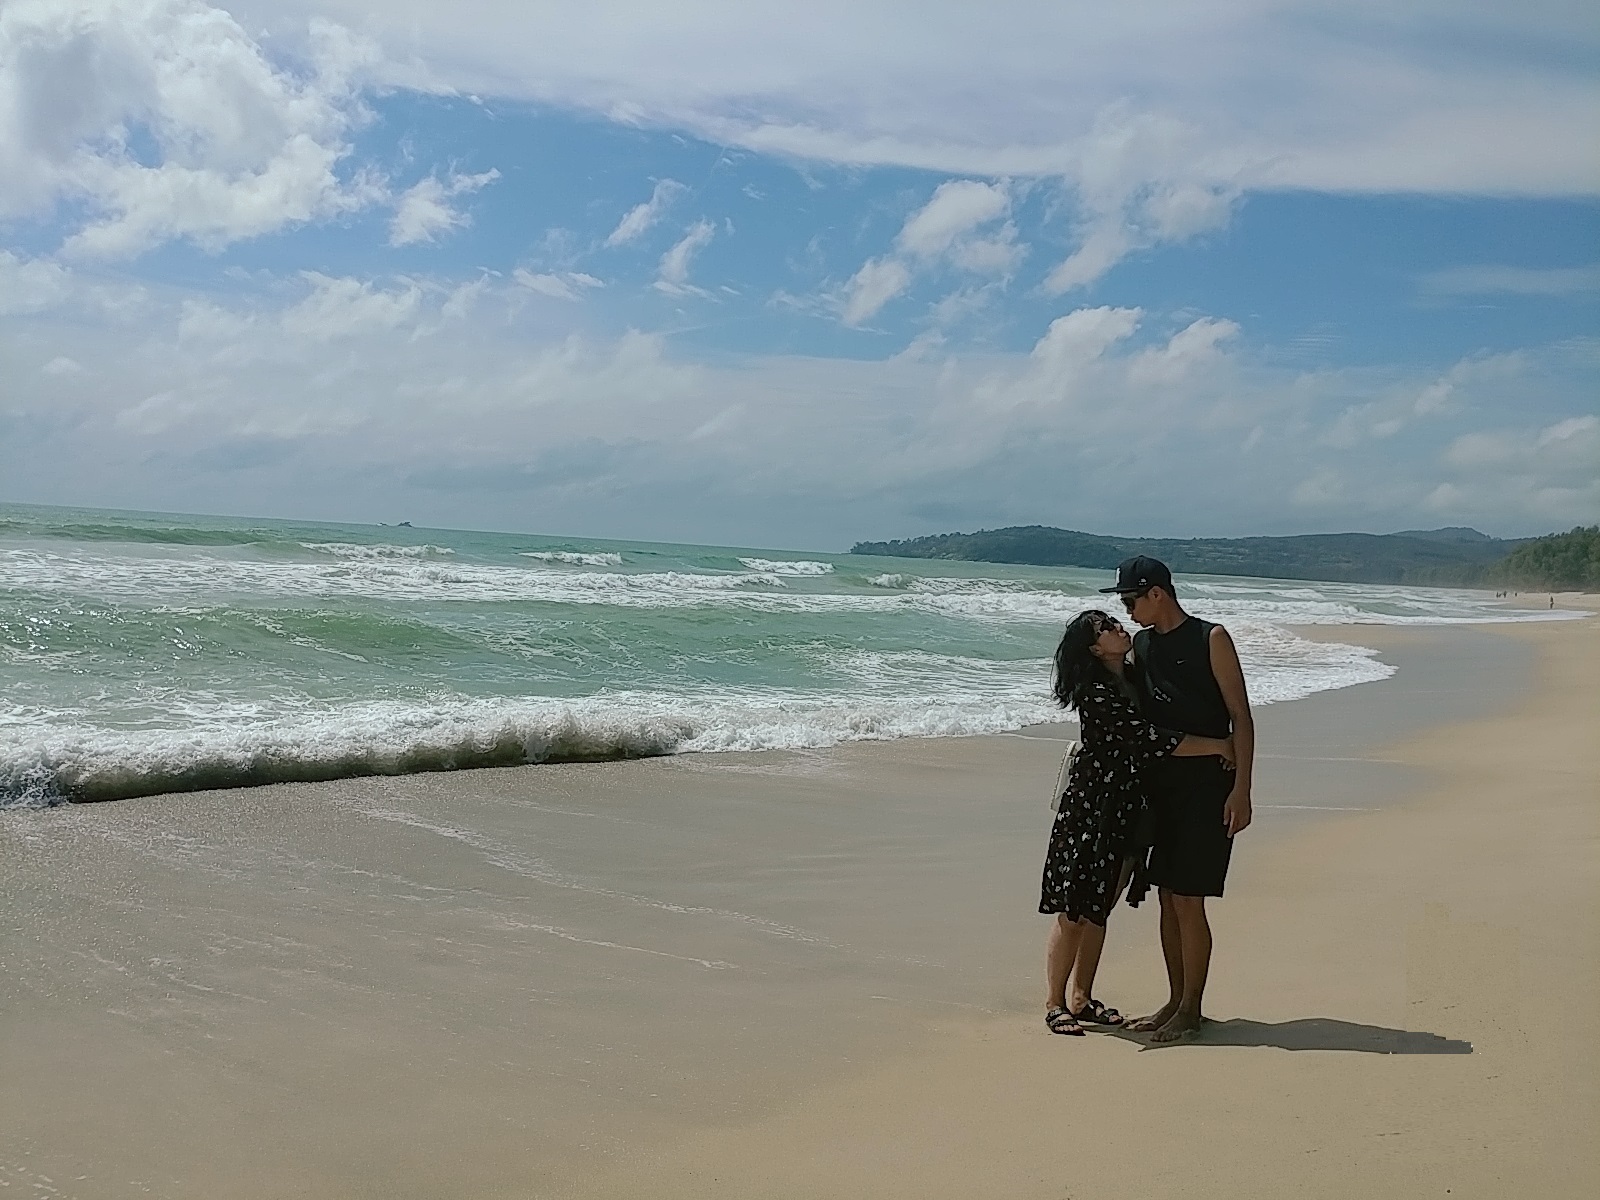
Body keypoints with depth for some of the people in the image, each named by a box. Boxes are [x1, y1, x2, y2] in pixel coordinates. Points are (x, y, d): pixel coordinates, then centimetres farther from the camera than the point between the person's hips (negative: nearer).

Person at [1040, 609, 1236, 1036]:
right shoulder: (1096, 694, -18)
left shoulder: (1133, 677, 9)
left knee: (1099, 907, 14)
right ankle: (1054, 1004, 8)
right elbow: (1152, 741, -22)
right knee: (1073, 910, -2)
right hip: (1090, 809, -8)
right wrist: (1219, 746, -16)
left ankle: (1081, 998, 23)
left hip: (1124, 810, 8)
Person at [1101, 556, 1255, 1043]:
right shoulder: (1141, 645, 12)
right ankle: (1175, 1001, 21)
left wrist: (1241, 789, -15)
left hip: (1207, 786, -6)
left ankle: (1191, 1009, 6)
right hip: (1160, 783, 7)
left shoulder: (1211, 639, -7)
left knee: (1188, 901, -5)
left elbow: (1241, 716, -9)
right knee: (1167, 898, 10)